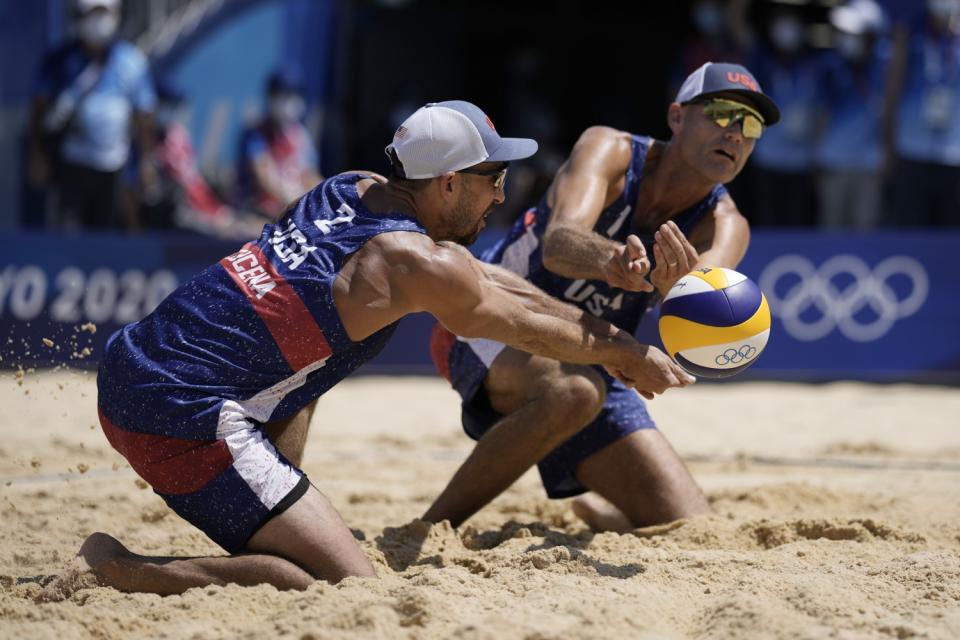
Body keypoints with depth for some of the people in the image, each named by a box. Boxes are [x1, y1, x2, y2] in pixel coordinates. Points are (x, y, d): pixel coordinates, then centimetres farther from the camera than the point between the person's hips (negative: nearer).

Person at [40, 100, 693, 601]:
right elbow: (531, 329, 8)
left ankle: (273, 535, 26)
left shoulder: (355, 189, 15)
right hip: (185, 420, -10)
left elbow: (496, 282, 26)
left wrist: (611, 334, 30)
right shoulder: (421, 266, -9)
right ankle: (119, 570, -13)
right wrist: (625, 355, 25)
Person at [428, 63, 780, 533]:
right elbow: (559, 242, -38)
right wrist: (606, 259, -62)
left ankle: (598, 512, 30)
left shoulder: (723, 227, -8)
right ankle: (426, 531, -25)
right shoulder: (608, 151, -17)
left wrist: (678, 284, -58)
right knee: (574, 391, -40)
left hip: (589, 365, 5)